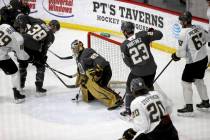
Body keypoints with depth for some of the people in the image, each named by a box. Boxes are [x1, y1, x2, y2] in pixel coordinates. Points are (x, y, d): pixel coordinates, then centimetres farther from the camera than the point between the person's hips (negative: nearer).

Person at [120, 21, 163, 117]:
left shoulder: (124, 45, -8)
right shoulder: (142, 35, -7)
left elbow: (128, 63, -2)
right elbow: (159, 35, -6)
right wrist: (152, 32, 14)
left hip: (137, 71, -2)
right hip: (151, 68, 3)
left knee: (130, 87, 20)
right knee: (149, 86, 26)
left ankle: (128, 110, 21)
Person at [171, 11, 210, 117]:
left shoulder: (184, 33, -22)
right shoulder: (198, 28, -1)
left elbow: (181, 52, -20)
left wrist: (175, 56, 1)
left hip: (193, 62, -8)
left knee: (186, 82, 5)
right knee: (199, 80, 24)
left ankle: (189, 108, 9)